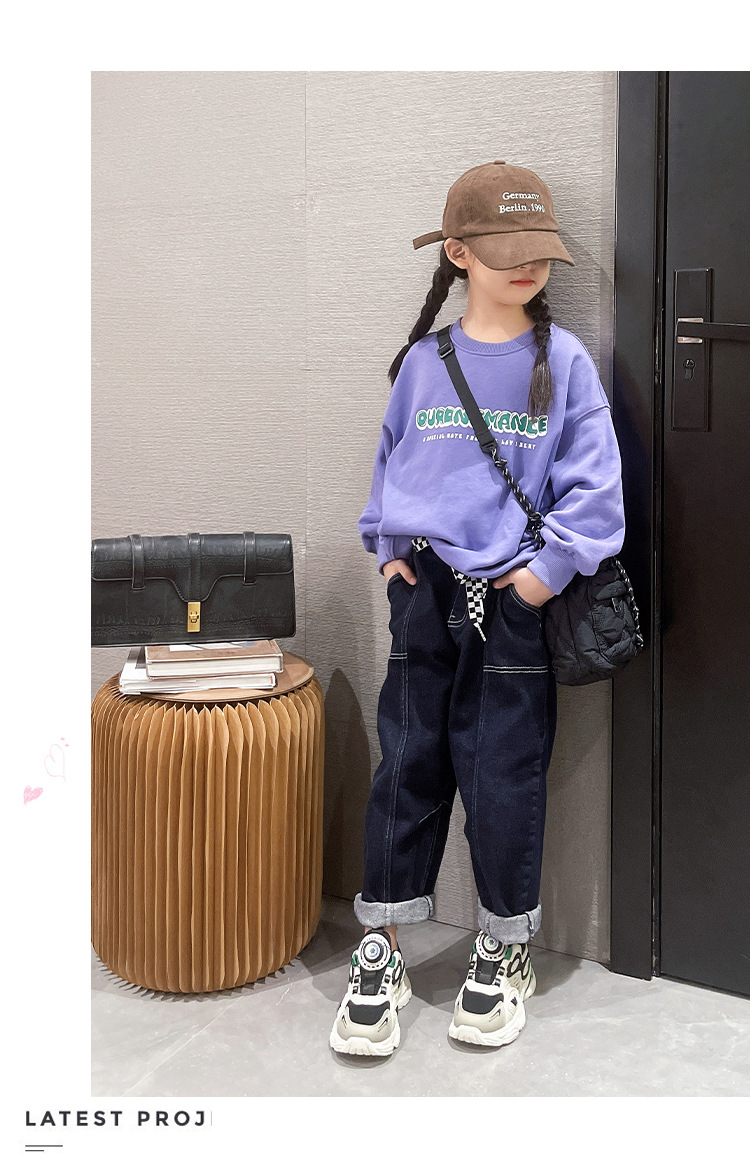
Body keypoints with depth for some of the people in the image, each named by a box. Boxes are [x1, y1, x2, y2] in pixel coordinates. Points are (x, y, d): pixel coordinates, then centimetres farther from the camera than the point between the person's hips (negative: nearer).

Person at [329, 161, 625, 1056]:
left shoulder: (562, 361, -1)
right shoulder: (423, 362, 8)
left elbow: (593, 481, -4)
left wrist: (550, 565, -12)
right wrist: (386, 543, 6)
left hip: (514, 597, -2)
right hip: (424, 590, 3)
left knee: (502, 774, 4)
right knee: (405, 764, 6)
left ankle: (504, 954, 24)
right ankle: (379, 954, 20)